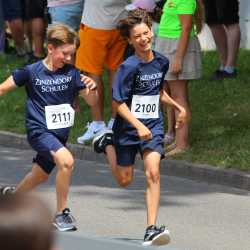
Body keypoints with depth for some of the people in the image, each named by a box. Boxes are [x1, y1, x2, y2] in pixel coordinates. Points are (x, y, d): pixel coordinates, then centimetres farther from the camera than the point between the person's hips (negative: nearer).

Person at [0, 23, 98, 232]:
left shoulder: (72, 73, -3)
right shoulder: (32, 72, -11)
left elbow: (92, 102, 0)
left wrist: (91, 89, -20)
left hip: (60, 134, 5)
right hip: (39, 130, -5)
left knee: (40, 175, 21)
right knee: (66, 160, -28)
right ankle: (62, 213, -16)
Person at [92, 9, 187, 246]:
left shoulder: (161, 62, 1)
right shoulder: (129, 67, -17)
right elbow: (118, 102, -16)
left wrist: (177, 106, 14)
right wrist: (139, 126, -23)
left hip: (153, 125, 3)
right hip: (128, 127, -3)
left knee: (153, 173, -16)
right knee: (124, 181, 11)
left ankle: (151, 230, -16)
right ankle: (107, 142, 38)